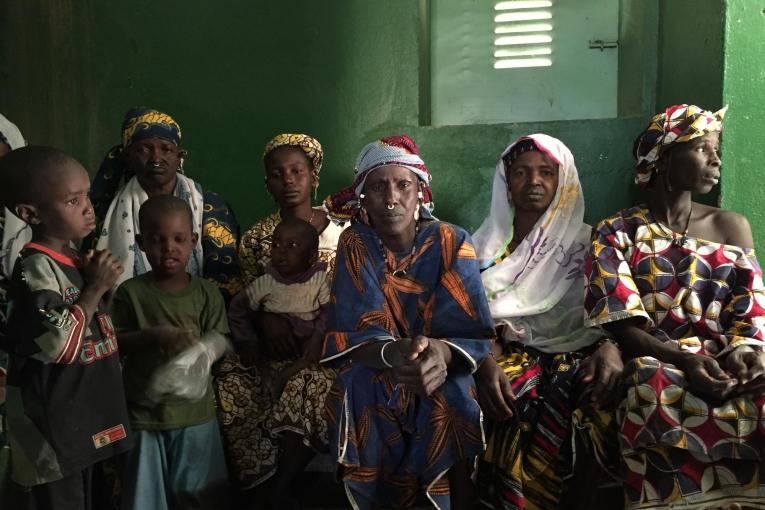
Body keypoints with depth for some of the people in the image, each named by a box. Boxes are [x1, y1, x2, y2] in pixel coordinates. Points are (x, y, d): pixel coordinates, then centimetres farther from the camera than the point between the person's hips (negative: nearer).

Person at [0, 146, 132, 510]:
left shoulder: (75, 258, 8)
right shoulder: (36, 267, -20)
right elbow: (59, 344, -28)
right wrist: (96, 288, -21)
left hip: (84, 414, 9)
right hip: (54, 423, -9)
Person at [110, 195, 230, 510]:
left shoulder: (206, 292, -3)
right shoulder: (131, 292, -5)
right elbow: (114, 343, -6)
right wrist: (154, 335, -21)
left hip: (195, 411, 1)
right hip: (144, 410, -1)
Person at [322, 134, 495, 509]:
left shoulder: (452, 242, -9)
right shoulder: (354, 244, -7)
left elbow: (471, 332, -17)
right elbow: (350, 333, -15)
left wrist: (441, 353, -40)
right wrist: (393, 353, -37)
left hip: (444, 379, -1)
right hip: (376, 378, 1)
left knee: (455, 403, -29)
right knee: (355, 389, -28)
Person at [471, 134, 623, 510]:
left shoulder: (586, 242, 14)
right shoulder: (485, 246, 14)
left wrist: (609, 346, -19)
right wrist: (485, 361, -17)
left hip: (576, 357, 0)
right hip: (511, 354, 0)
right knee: (508, 403, -31)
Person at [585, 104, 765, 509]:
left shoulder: (731, 226, 17)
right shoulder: (615, 232, 6)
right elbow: (621, 327, -4)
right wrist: (684, 359, -21)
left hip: (722, 365, 3)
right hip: (652, 364, -2)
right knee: (658, 390, -37)